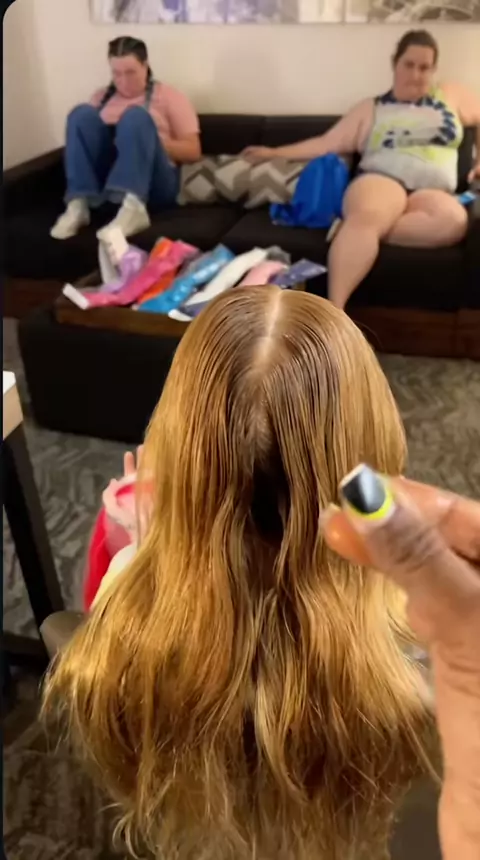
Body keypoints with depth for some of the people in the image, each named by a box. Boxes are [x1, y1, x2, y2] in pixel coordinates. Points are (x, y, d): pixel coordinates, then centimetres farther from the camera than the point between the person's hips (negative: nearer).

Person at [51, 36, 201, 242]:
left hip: (153, 185, -3)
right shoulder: (102, 96, 23)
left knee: (135, 116, -26)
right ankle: (78, 205, -31)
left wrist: (147, 139, -9)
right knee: (83, 114, -15)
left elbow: (193, 151, 4)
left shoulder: (168, 96, 13)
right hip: (103, 181, 3)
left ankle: (133, 208, -48)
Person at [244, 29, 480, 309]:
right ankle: (333, 313, -53)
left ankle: (357, 230, -34)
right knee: (367, 214, -42)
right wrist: (275, 153, 8)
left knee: (454, 219, -38)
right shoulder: (372, 109, 19)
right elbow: (327, 144, 15)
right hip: (381, 179, -2)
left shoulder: (451, 95, 24)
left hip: (431, 191, 2)